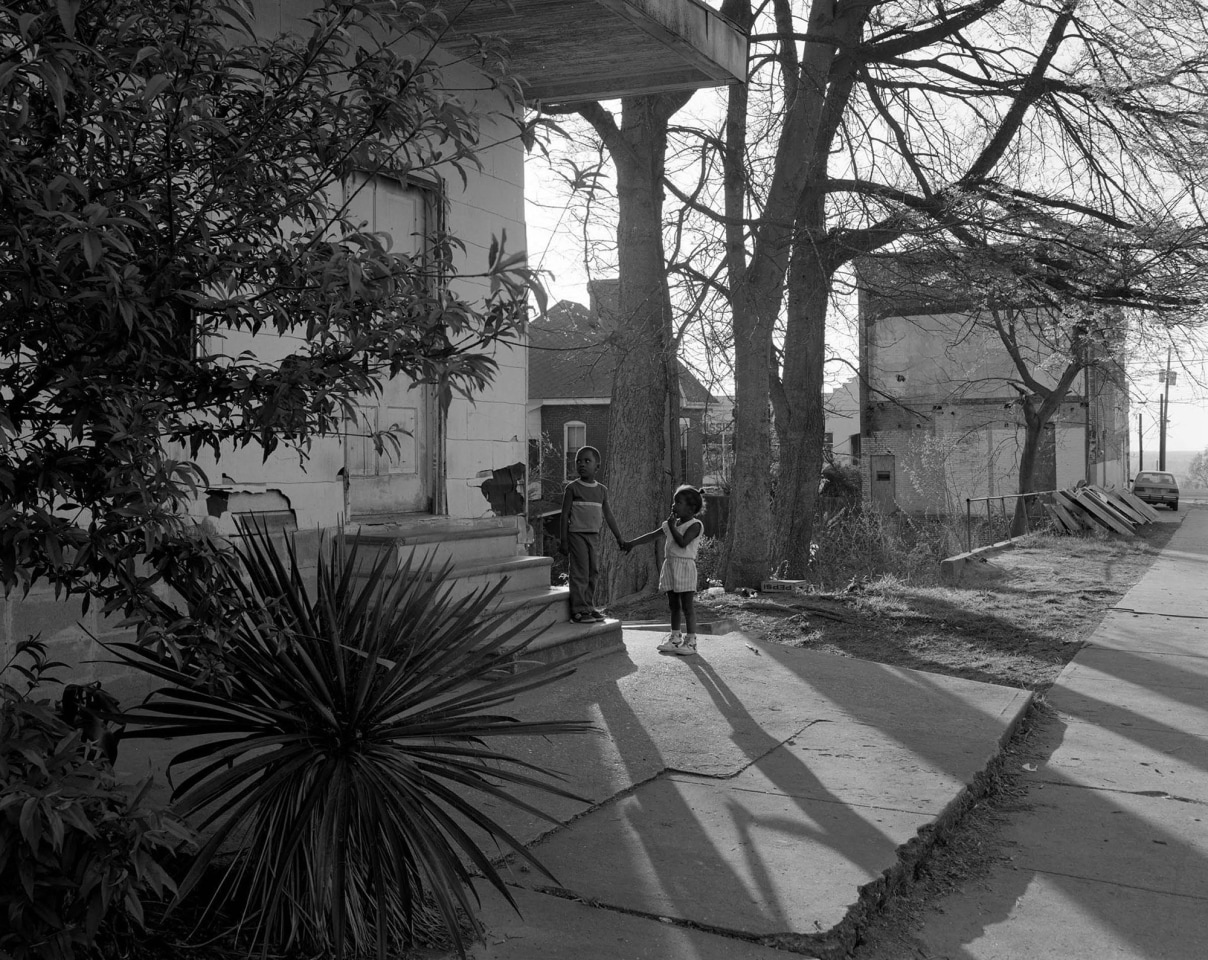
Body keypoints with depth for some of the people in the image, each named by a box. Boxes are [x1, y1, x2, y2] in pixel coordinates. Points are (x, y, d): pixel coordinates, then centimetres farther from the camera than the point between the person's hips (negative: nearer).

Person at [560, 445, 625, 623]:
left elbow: (608, 515, 15)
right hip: (577, 534, -5)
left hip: (594, 535, 5)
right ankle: (578, 609, -3)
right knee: (580, 572, -7)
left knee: (594, 572, 7)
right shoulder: (572, 488, -4)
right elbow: (565, 514, -5)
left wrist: (619, 537, 14)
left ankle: (589, 606, 16)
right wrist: (563, 540, -9)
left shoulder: (602, 490, 9)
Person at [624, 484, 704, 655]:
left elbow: (682, 542, -21)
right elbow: (652, 535, 18)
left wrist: (672, 526, -13)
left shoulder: (695, 525, -8)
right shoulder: (671, 523, 15)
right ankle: (675, 638, 21)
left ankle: (691, 641, -2)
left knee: (686, 605, -6)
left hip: (685, 566, -7)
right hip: (669, 565, 7)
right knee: (673, 604, 12)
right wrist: (632, 543, 17)